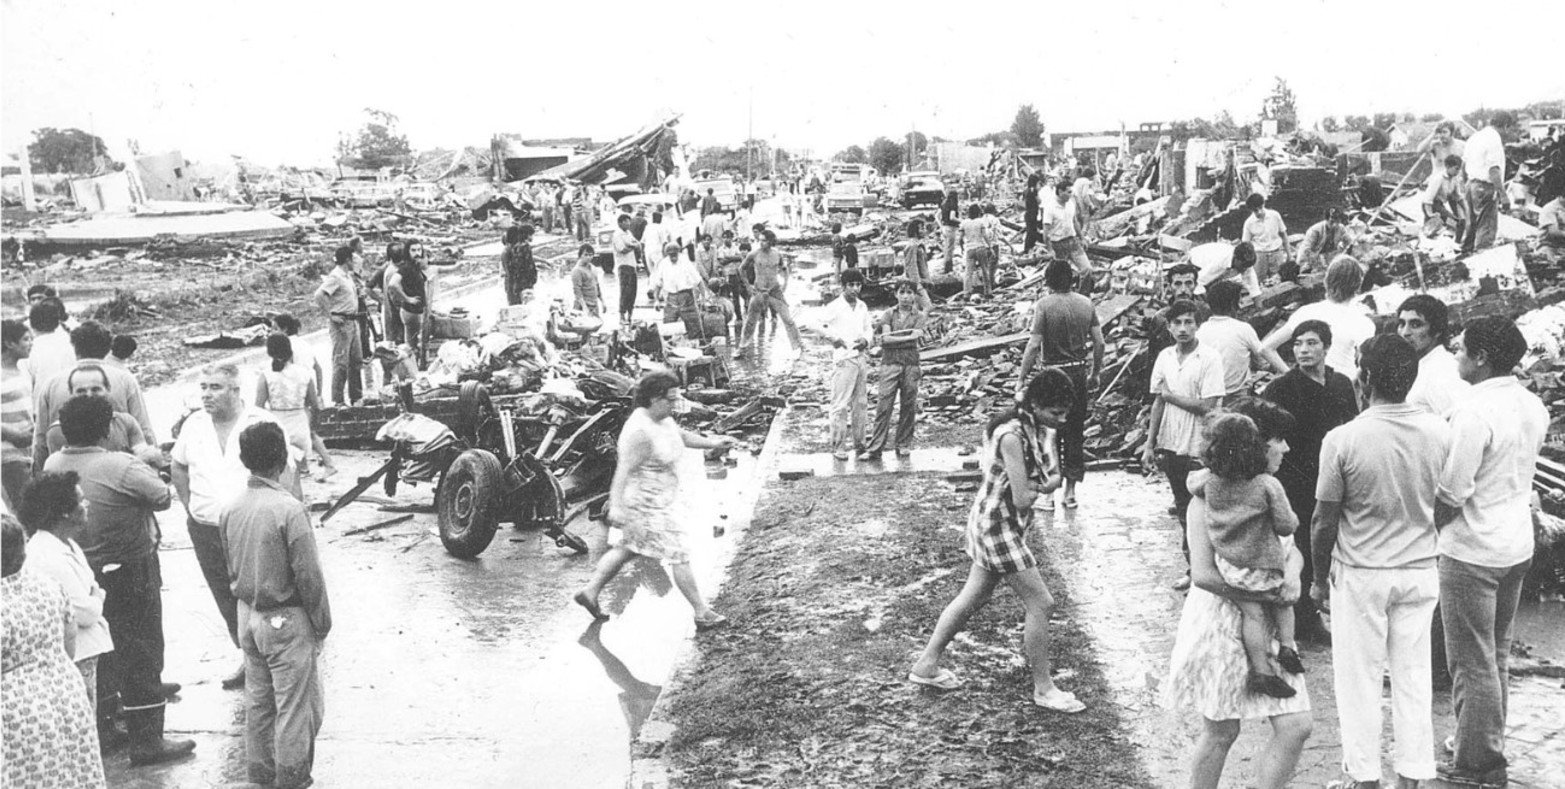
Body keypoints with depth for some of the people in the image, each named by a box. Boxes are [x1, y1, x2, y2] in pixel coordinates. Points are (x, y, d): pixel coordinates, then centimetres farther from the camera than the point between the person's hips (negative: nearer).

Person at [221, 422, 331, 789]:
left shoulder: (230, 508, -3)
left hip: (247, 614, 7)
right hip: (286, 620, -7)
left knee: (257, 697, 20)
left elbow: (229, 568, 9)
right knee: (295, 703, 6)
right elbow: (309, 576, -19)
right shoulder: (289, 510, -23)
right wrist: (322, 623, -7)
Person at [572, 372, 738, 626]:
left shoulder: (662, 418, 1)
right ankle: (702, 614, 11)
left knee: (628, 549, 22)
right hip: (649, 506, -10)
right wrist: (616, 506, -38)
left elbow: (682, 436, 19)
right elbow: (623, 470, -32)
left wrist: (712, 443, 9)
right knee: (680, 557, -1)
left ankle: (589, 592, 33)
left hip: (661, 497, 10)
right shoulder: (640, 432, -28)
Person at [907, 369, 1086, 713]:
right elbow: (1022, 499, -27)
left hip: (1009, 524, 10)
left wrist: (1044, 483, -15)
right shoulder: (1012, 436, -27)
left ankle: (926, 665, 29)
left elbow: (1055, 477, 5)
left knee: (973, 599, 18)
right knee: (1041, 604, -4)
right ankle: (1043, 689, 10)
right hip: (997, 525, -10)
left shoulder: (1042, 429, 2)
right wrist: (1039, 488, -7)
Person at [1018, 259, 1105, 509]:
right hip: (1080, 372, 4)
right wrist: (1095, 373, 16)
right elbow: (1099, 343, 4)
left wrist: (1022, 378, -9)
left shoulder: (1044, 305, -12)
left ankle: (1048, 493, 7)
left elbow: (1034, 345, -16)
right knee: (1076, 432, 12)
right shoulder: (1086, 303, 2)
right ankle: (1070, 491, 17)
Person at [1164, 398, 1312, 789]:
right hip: (1221, 622, -6)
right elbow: (1202, 574, -21)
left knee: (1296, 726, -2)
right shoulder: (1208, 498, -14)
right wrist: (1264, 595, -21)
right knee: (1221, 732, 6)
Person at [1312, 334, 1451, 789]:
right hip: (1421, 572, 4)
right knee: (1413, 678, 14)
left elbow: (1324, 523, -11)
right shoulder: (1439, 433, -6)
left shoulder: (1342, 440, -17)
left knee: (1359, 680, 9)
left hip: (1360, 575, -4)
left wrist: (1320, 580, 2)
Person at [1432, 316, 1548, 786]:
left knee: (1473, 663, 3)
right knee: (1496, 655, 20)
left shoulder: (1474, 412, -23)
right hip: (1518, 546, 8)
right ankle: (1490, 747, 32)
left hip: (1472, 552, -8)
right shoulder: (1533, 405, 3)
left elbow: (1452, 494, -22)